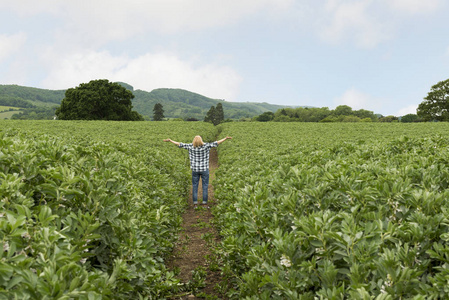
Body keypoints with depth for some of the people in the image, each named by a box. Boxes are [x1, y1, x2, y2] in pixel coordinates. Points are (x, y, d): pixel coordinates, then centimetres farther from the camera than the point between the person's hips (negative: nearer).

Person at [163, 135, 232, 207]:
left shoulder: (191, 146, -11)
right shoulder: (205, 146, -16)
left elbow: (180, 144, -5)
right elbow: (216, 143, -13)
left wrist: (170, 140, 5)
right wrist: (226, 138, -5)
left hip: (195, 169, 2)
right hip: (204, 169, -2)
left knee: (195, 186, 9)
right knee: (205, 186, 6)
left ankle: (195, 203, 6)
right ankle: (204, 203, 4)